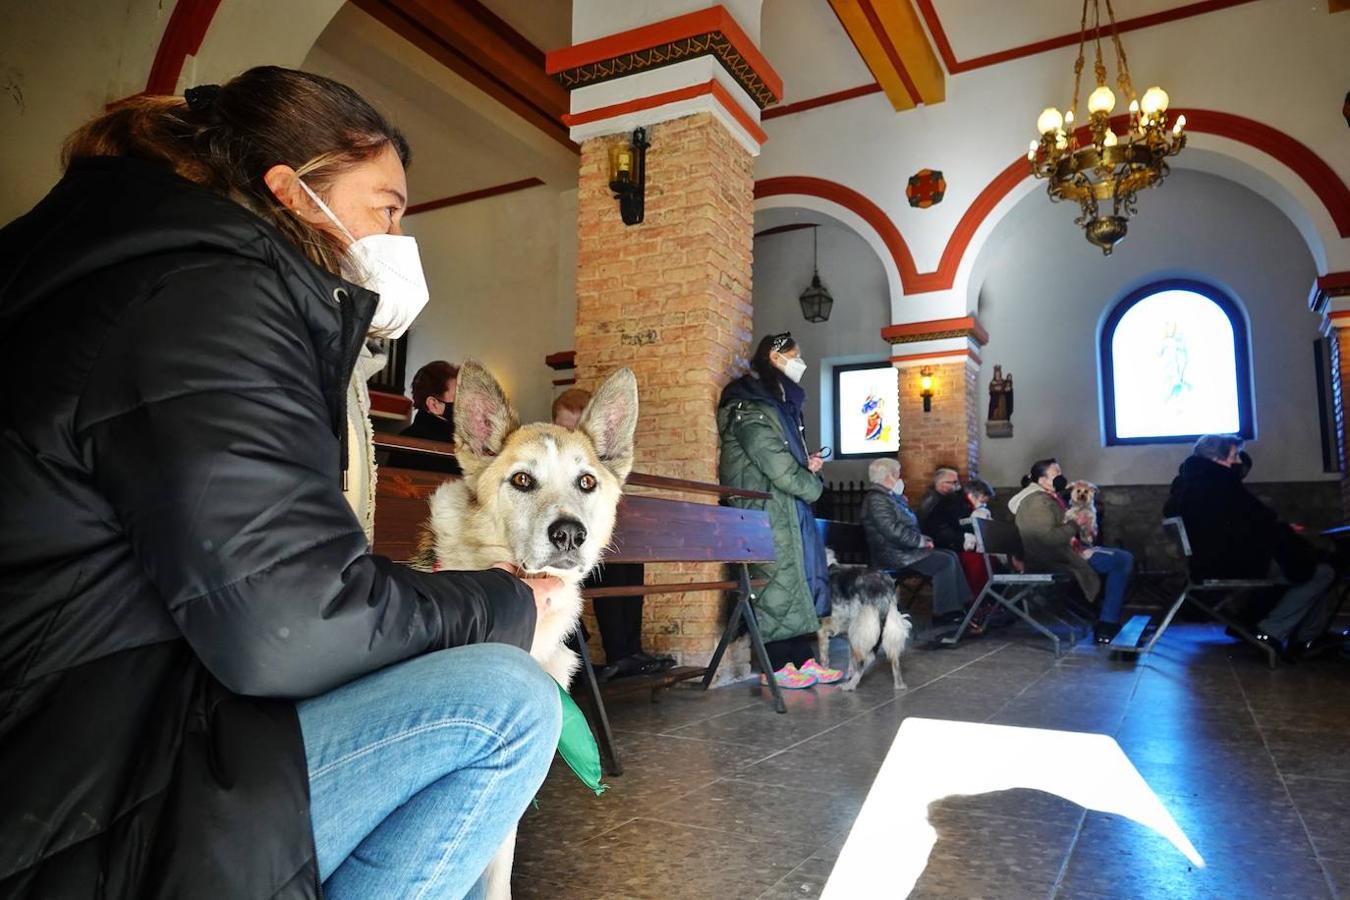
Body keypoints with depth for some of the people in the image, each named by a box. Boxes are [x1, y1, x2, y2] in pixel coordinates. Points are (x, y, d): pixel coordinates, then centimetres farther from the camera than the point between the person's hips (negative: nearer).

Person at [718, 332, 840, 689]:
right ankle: (775, 666, 6)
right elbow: (777, 466, -18)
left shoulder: (779, 402, 18)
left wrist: (807, 465, 6)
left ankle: (803, 659, 14)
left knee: (805, 577, 8)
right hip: (766, 510, -10)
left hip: (790, 508, 10)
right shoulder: (750, 407, -13)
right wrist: (813, 484, -4)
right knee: (777, 579, -5)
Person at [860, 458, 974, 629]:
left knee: (951, 556, 4)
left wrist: (923, 539, 8)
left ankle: (964, 605, 3)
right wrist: (921, 541, -16)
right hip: (894, 556, -11)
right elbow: (894, 531, -24)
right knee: (945, 562, -16)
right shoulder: (876, 500, -16)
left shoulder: (891, 497, 18)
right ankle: (943, 615, -13)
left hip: (904, 549, 11)